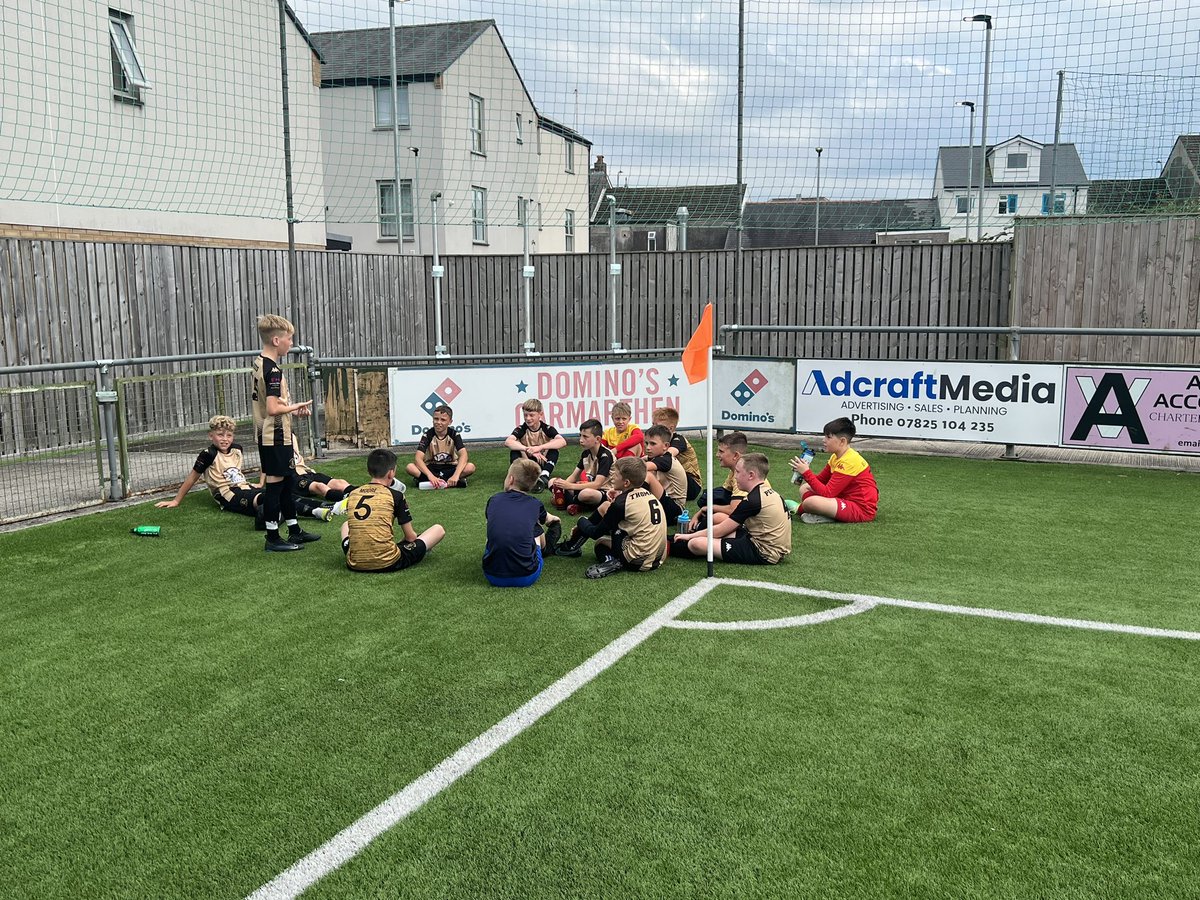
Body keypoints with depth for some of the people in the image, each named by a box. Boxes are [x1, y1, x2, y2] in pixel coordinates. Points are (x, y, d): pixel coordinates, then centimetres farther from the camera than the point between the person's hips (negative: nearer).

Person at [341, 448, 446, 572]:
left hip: (355, 564, 5)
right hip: (388, 564, -5)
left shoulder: (352, 495, 7)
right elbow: (410, 537, 3)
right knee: (438, 529, 11)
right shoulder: (396, 496, -3)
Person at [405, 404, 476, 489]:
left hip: (450, 468, 0)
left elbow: (463, 455, -24)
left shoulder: (454, 434, -9)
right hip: (431, 468, 0)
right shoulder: (428, 435, -11)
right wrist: (430, 476, -40)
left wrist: (456, 475, -41)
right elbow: (418, 458, -23)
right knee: (410, 467, -29)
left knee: (471, 467, -29)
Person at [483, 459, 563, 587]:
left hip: (492, 576, 1)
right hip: (526, 578, -1)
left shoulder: (493, 500, 5)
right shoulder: (535, 504, 2)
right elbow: (549, 519, 28)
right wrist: (555, 520, 56)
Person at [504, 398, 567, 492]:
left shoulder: (547, 429, -11)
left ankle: (544, 476, -37)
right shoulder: (521, 429, -9)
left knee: (554, 451, -26)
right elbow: (508, 442, -30)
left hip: (543, 464, 0)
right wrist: (528, 449, -42)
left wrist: (539, 447, -41)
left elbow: (563, 442, -30)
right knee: (514, 453, -25)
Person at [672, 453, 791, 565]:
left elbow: (719, 531, -12)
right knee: (717, 517, 14)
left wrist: (690, 536, 1)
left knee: (695, 544, -15)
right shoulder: (768, 491, 8)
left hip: (763, 554, -10)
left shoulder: (753, 500, -20)